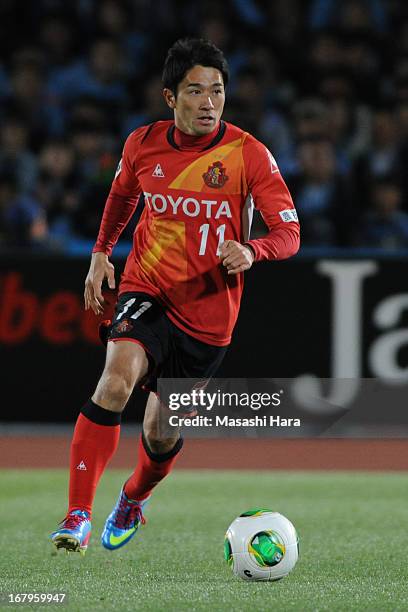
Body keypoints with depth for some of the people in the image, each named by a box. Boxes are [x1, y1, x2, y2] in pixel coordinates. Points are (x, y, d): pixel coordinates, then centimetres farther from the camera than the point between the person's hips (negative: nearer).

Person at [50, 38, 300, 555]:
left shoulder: (248, 154, -12)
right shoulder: (143, 144, -3)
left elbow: (288, 232, -14)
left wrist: (251, 251, -34)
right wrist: (101, 252, 10)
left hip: (208, 313, -1)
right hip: (147, 291, 1)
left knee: (162, 433, 8)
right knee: (116, 380, -29)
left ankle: (133, 500, 45)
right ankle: (77, 517, -29)